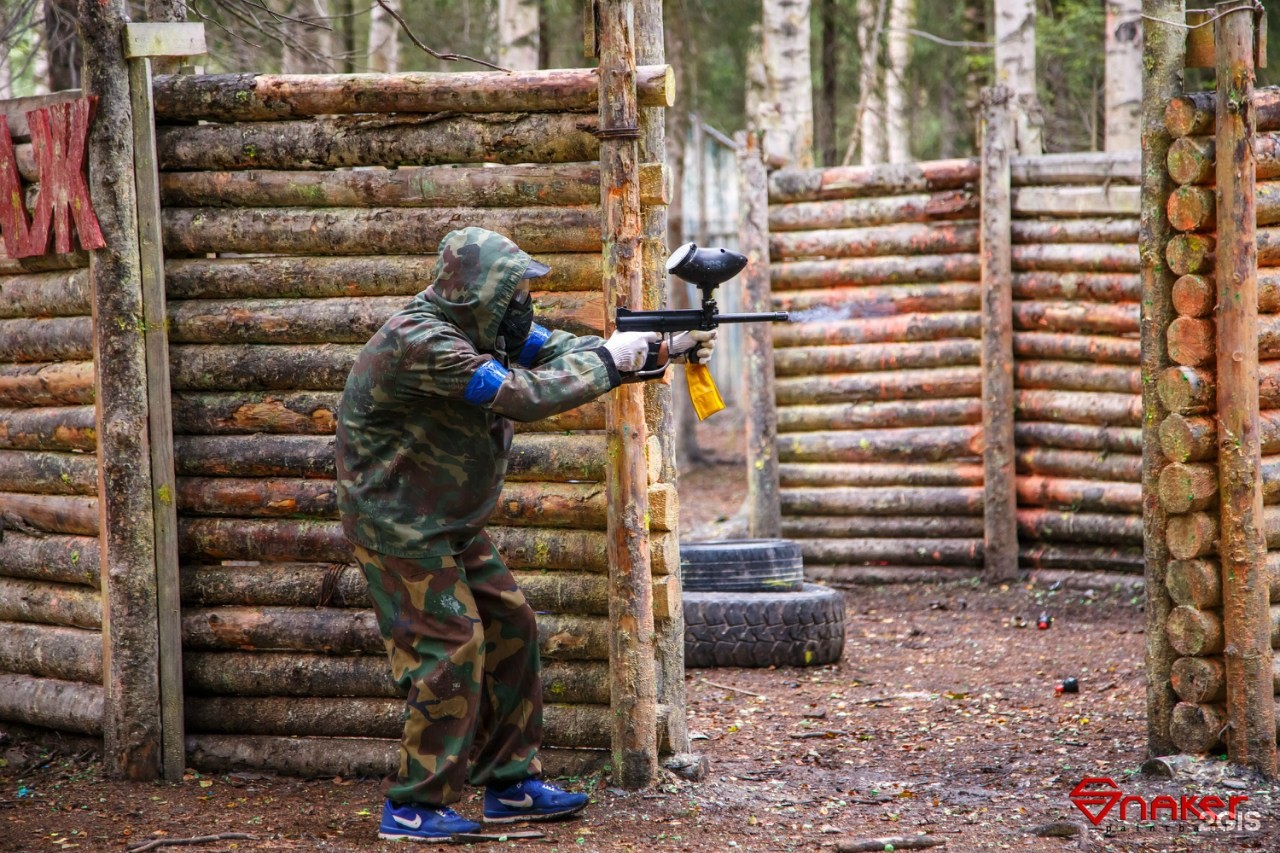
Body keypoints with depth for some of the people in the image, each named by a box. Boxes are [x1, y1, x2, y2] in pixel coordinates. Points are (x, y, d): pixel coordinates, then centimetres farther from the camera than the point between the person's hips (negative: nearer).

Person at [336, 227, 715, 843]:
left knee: (510, 628, 9)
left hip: (452, 526, 10)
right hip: (399, 525, -10)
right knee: (452, 648, -10)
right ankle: (413, 806, -2)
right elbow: (523, 395, -31)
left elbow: (562, 350, 6)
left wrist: (666, 347, -4)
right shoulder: (419, 345, -27)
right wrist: (610, 360, -20)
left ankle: (511, 783, 17)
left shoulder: (484, 330, 4)